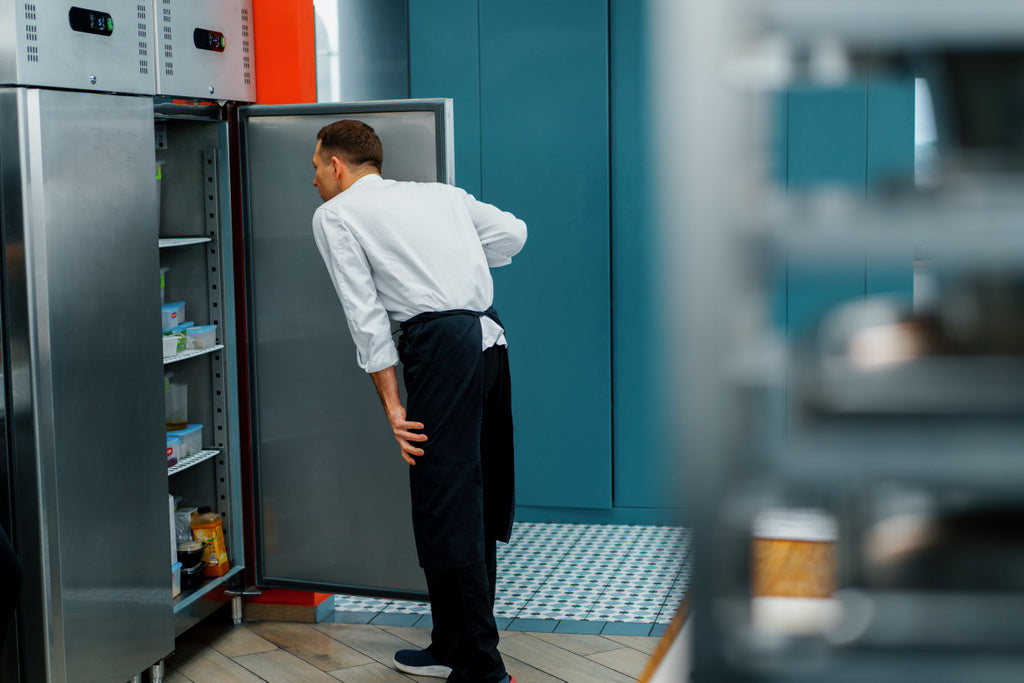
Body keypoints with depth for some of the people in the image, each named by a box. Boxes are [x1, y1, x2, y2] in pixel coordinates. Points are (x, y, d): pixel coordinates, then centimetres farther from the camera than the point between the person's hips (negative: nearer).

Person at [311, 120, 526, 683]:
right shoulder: (439, 193, 22)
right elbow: (514, 232, 21)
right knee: (475, 502, 14)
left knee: (446, 509, -3)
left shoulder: (334, 215, 6)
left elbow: (365, 314, -2)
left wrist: (392, 404, -3)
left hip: (442, 345, -7)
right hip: (491, 337, 7)